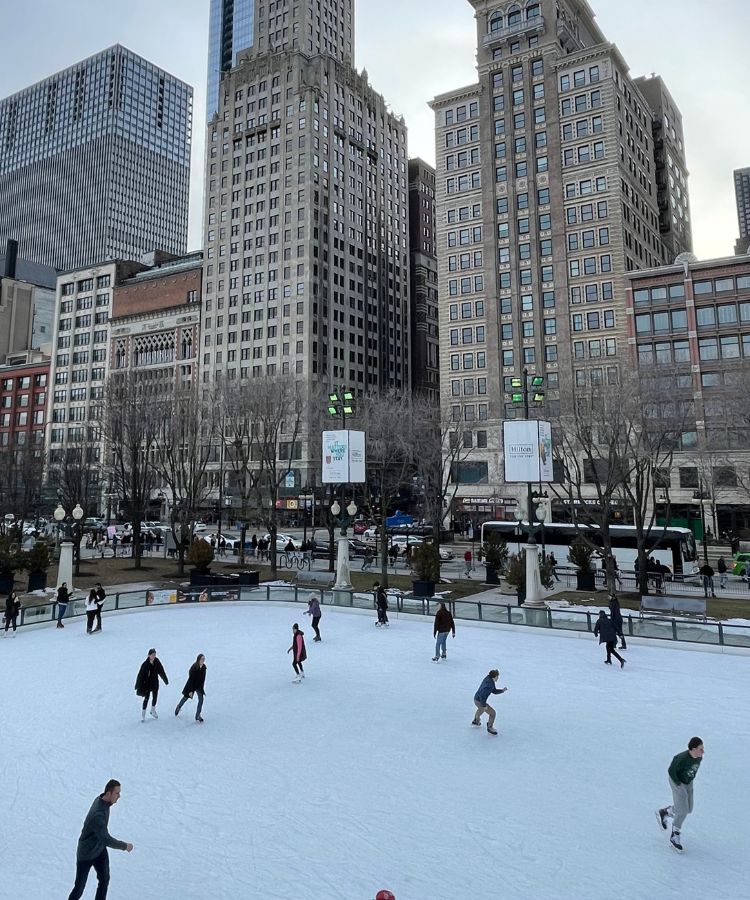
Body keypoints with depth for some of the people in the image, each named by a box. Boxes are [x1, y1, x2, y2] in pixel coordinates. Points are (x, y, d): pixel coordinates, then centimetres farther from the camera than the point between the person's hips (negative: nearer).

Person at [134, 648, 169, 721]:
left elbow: (161, 672, 4)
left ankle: (153, 711, 36)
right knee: (146, 698, -4)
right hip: (147, 683, -4)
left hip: (155, 683, 4)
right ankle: (143, 714, 11)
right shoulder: (145, 664, -19)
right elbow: (140, 675, -15)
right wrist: (138, 686, -14)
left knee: (155, 697, 14)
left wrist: (166, 680, 13)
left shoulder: (157, 662, -8)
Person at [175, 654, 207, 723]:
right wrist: (190, 690, -22)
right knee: (185, 697, 19)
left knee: (201, 699, -10)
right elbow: (191, 679, -23)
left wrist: (202, 687, 8)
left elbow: (203, 678, 3)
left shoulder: (204, 667, -9)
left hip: (199, 686, 4)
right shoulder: (194, 668, -26)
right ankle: (178, 707, 49)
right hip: (191, 685, -4)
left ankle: (198, 716, 0)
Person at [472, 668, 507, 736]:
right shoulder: (489, 684, -31)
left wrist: (502, 690, -5)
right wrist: (484, 705, -27)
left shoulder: (490, 680, -1)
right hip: (480, 702, -10)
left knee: (481, 709, 40)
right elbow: (482, 695, -35)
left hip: (476, 699, 10)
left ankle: (476, 721, 63)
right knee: (493, 713, -4)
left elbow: (494, 691, 9)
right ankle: (490, 728, 15)